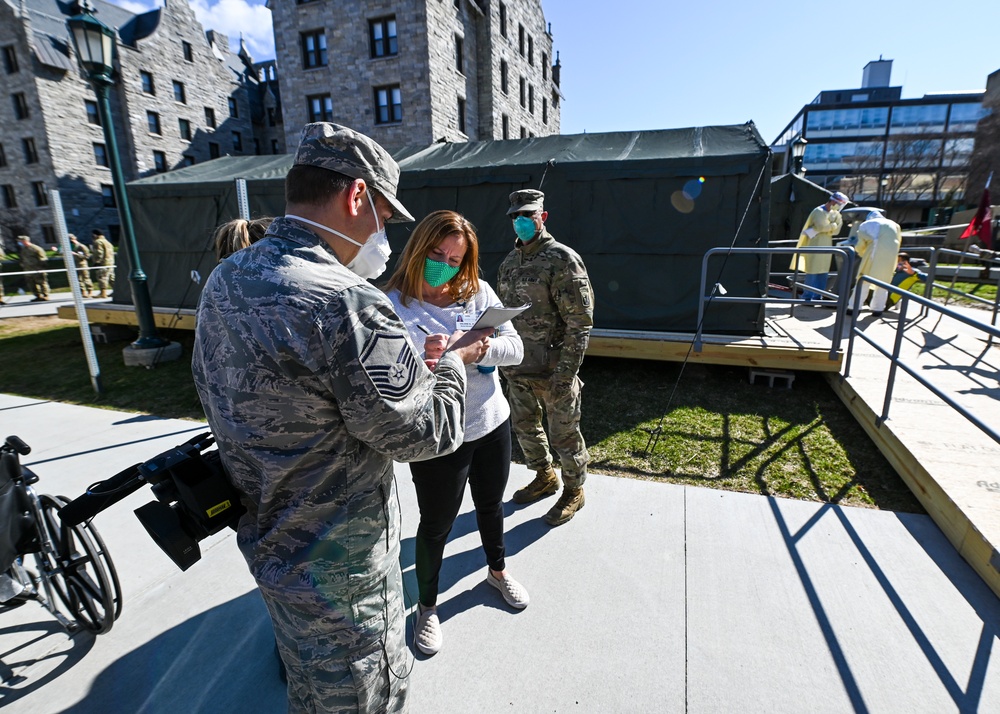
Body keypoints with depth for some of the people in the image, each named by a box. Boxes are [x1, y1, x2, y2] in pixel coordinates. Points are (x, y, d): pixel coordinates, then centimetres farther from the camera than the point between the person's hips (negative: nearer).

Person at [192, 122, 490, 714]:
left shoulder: (223, 281, -2)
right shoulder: (347, 303, -32)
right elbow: (422, 431, -25)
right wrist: (454, 363, -5)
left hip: (265, 541, 8)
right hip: (338, 567, -8)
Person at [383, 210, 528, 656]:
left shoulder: (479, 293, -3)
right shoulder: (393, 305, -13)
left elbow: (515, 349, -9)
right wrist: (420, 362, -38)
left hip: (492, 423, 4)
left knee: (491, 504, 26)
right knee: (435, 525, 14)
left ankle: (497, 570, 56)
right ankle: (427, 605, 42)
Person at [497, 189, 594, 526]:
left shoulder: (562, 260, -13)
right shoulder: (510, 261, 10)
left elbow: (580, 323, -16)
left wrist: (565, 373, -20)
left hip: (552, 371, -7)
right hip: (517, 369, 7)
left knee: (564, 435, 7)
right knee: (523, 426, 20)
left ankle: (573, 491, 30)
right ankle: (544, 477, 43)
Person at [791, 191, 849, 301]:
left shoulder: (835, 213, 11)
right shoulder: (819, 211, -10)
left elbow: (836, 230, 2)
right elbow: (821, 226, -25)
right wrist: (833, 225, -6)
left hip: (826, 246, 7)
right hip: (815, 245, -7)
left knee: (823, 272, 7)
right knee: (812, 272, -6)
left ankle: (818, 296, 13)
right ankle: (807, 297, -1)